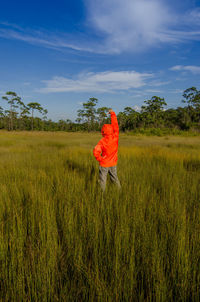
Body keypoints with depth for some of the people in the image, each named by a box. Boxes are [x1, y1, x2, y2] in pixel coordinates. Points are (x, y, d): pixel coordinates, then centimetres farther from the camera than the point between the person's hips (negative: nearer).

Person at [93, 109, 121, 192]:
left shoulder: (102, 141, -19)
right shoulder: (115, 137, -10)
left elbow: (96, 151, -30)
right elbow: (115, 125, 0)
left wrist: (99, 159, -12)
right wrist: (112, 113, 6)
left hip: (104, 164, -4)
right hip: (113, 163, 4)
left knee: (102, 180, 9)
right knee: (115, 178, 20)